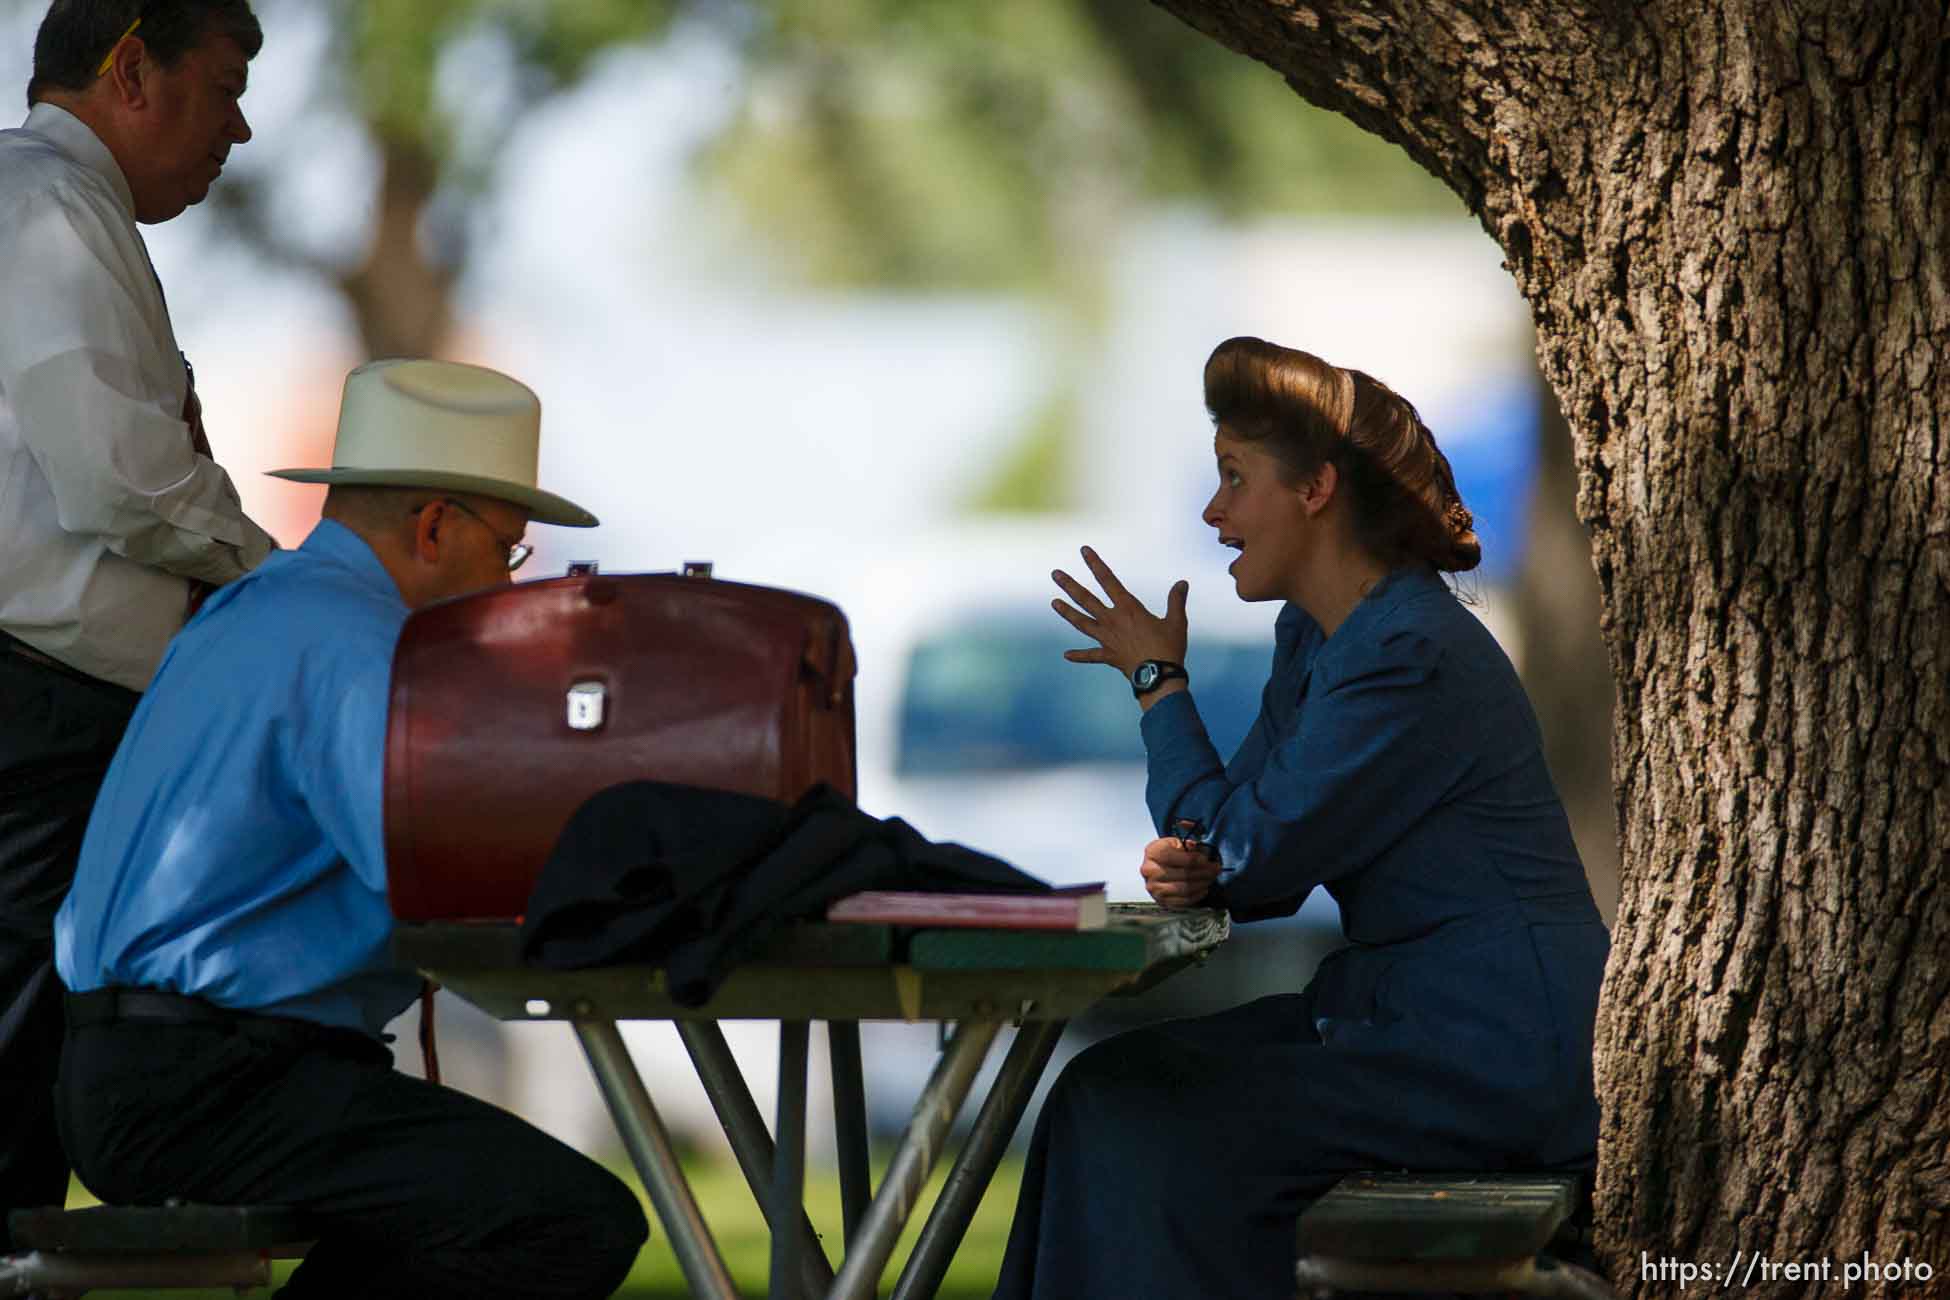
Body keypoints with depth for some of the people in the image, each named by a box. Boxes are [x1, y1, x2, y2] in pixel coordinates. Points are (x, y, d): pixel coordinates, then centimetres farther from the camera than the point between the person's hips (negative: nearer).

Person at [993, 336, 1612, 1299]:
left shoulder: (1412, 658, -19)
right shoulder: (1312, 637, 13)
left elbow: (1250, 859, -15)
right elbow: (1253, 870, 15)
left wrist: (1159, 681, -4)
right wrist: (1191, 871, -10)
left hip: (1494, 1057, -10)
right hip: (1389, 1006, 10)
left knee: (1148, 1121, -18)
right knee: (1110, 1088, 0)